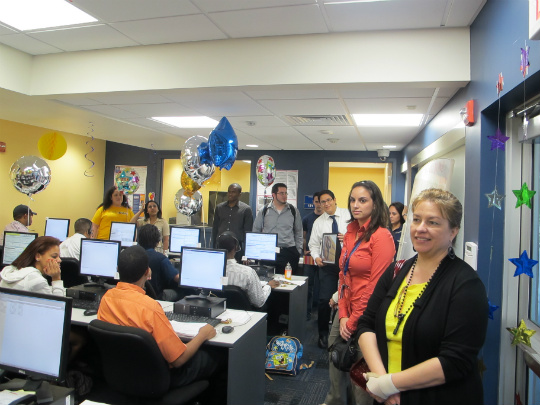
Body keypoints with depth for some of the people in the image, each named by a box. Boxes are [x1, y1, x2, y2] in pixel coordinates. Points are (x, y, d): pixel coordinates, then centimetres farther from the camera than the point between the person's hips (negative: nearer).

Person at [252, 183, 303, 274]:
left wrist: (298, 251, 9)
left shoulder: (293, 211, 8)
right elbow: (256, 231, 10)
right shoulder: (264, 211, 6)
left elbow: (299, 233, 14)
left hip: (289, 252, 0)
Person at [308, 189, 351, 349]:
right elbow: (313, 244, 9)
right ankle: (323, 334, 18)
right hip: (327, 265, 1)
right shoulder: (318, 222, 7)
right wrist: (316, 257, -8)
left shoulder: (349, 215, -1)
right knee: (324, 300, -1)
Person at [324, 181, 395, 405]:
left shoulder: (381, 236, -15)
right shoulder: (350, 233, 8)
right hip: (345, 313, 7)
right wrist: (343, 316, -2)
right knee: (336, 367, 18)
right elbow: (343, 276, 8)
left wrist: (353, 322, -11)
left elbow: (376, 286, -17)